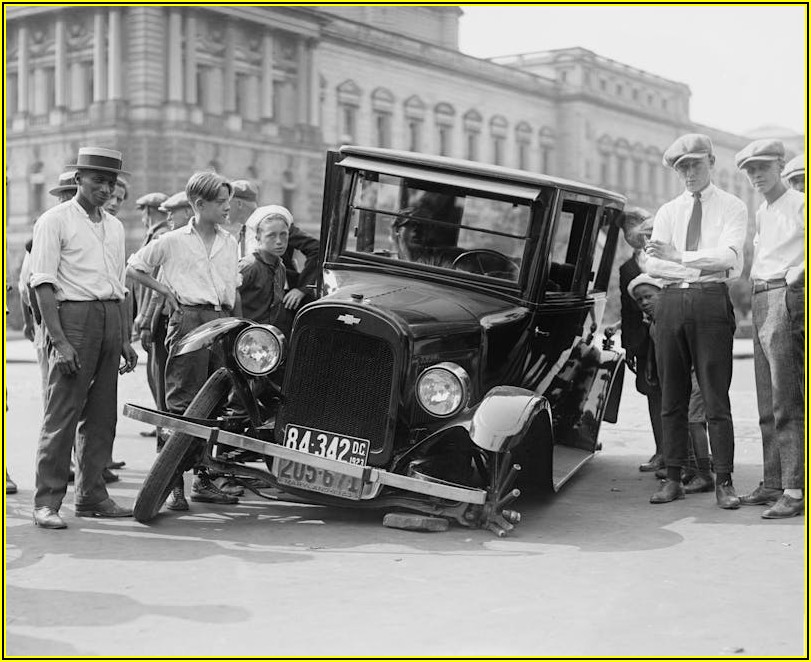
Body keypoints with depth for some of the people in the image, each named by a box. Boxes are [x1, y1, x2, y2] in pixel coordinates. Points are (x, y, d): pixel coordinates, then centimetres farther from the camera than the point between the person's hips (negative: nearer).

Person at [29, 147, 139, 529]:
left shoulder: (114, 226, 18)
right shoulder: (55, 221, -3)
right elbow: (43, 283, -10)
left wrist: (125, 339, 16)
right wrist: (59, 340, -18)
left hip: (110, 318, 7)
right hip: (73, 315, -6)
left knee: (102, 414, 8)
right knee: (62, 412, -8)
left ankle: (92, 496, 16)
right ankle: (47, 501, -5)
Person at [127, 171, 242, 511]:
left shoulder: (229, 242, 16)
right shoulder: (173, 241, 1)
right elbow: (134, 268, 8)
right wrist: (166, 291, 0)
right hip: (188, 320, -5)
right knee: (182, 405, -7)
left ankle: (204, 481, 16)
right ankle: (174, 484, -4)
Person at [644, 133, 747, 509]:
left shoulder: (732, 208, 7)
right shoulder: (667, 212, 16)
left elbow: (729, 257, -10)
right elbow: (653, 265, 3)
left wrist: (678, 256, -14)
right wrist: (703, 267, -7)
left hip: (711, 300, -4)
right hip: (671, 302, 4)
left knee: (716, 396, -4)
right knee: (672, 397, 5)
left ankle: (724, 482, -1)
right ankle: (673, 479, 10)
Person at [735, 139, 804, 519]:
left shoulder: (799, 204, -4)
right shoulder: (761, 213, 22)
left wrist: (796, 274, -14)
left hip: (786, 296, -9)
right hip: (760, 301, 9)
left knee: (786, 402, -12)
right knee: (768, 404, 10)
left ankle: (794, 490, -13)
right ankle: (773, 484, 15)